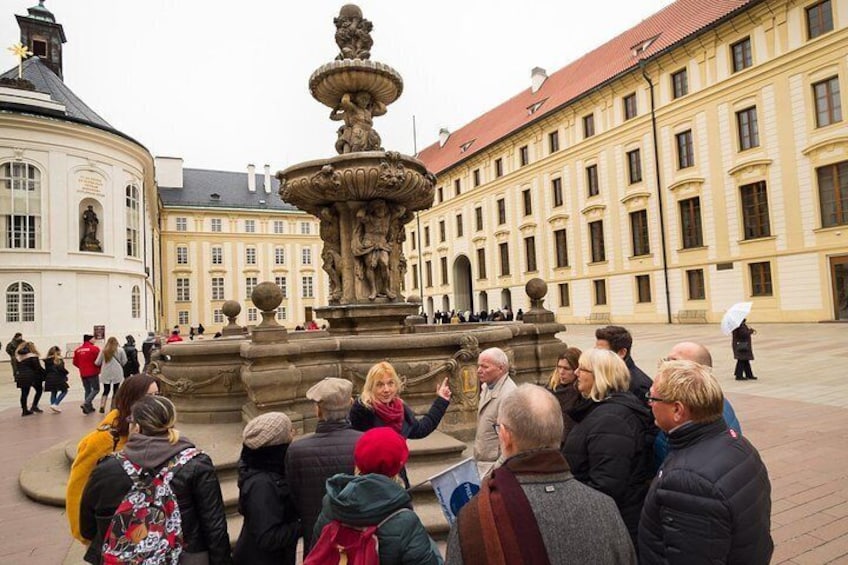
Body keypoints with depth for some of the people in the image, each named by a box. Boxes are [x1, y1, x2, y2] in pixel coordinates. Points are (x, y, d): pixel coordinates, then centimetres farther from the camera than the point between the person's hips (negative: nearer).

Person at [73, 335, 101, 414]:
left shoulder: (78, 350, 5)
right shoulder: (94, 348, -12)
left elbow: (75, 362, 9)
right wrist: (99, 368, 8)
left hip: (83, 374, 6)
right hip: (93, 373, -6)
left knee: (87, 390, 15)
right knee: (96, 389, 4)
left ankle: (89, 407, 17)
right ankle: (86, 403, -14)